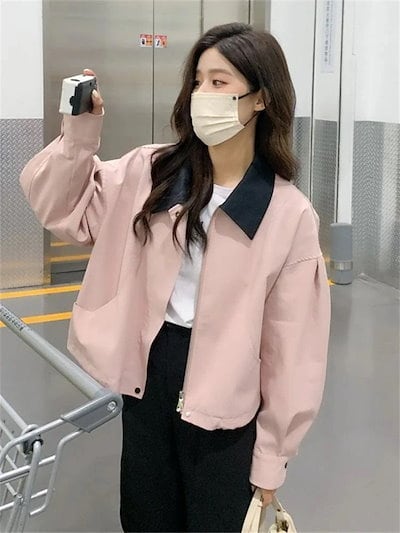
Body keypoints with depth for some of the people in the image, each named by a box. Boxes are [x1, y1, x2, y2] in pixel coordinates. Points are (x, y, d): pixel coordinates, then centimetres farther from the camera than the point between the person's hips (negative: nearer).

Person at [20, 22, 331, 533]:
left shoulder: (289, 215, -12)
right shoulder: (151, 171, -2)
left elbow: (292, 344, -9)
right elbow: (62, 207, 5)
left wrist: (271, 456, -5)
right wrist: (79, 135, -13)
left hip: (224, 394, -3)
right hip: (148, 372, 4)